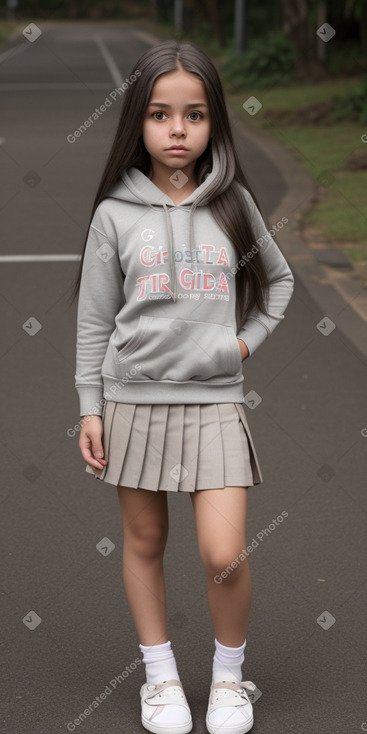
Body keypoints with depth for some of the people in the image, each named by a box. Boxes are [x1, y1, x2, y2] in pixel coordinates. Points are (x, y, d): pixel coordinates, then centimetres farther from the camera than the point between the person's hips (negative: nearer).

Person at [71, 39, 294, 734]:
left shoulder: (234, 203, 2)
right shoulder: (116, 214, -1)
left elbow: (278, 278, 19)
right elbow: (94, 319, 4)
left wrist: (249, 337, 4)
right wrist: (90, 409, 2)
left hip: (214, 400, 0)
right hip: (134, 397, 0)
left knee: (224, 555, -8)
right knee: (144, 542, 10)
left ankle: (229, 673, 15)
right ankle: (160, 675, 27)